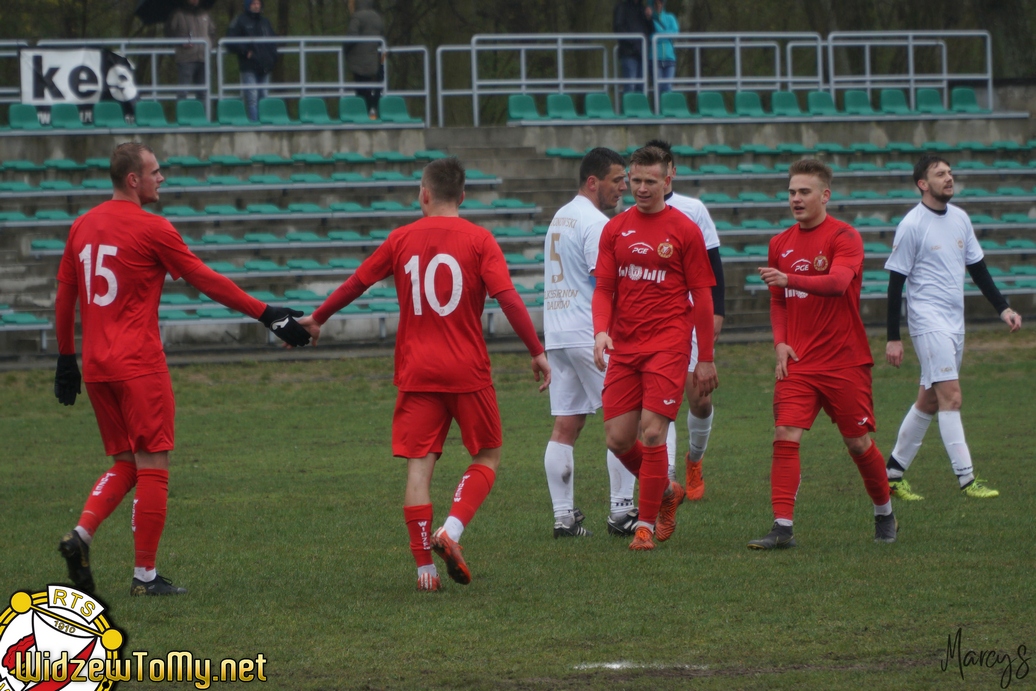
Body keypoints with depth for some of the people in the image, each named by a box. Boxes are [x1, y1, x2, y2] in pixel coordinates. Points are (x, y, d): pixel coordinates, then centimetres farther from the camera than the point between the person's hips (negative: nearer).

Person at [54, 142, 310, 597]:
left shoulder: (83, 226, 10)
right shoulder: (151, 229, -9)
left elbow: (64, 295, 14)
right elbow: (206, 281, -6)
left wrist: (66, 358, 23)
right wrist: (267, 315, 1)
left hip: (96, 366, 7)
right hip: (138, 363, -7)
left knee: (125, 464, 16)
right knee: (153, 466, 0)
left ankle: (81, 534, -5)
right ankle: (145, 576, 0)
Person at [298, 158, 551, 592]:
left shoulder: (402, 239, 5)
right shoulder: (478, 240, -3)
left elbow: (355, 284, 14)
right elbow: (509, 298, -12)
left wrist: (317, 319, 30)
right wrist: (537, 352, -5)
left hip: (417, 372, 2)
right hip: (468, 372, -2)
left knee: (418, 466, 2)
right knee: (488, 457, 13)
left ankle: (424, 567, -3)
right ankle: (451, 531, -9)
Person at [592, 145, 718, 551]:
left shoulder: (684, 231, -1)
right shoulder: (615, 229, 9)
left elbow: (702, 298, 1)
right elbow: (603, 289, 10)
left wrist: (706, 359, 0)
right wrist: (602, 331, -10)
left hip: (668, 345, -4)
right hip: (623, 347, 4)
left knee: (652, 432, -13)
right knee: (618, 439, 1)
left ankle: (646, 525, -2)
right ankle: (666, 492, 28)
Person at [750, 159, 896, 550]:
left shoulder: (844, 238, -9)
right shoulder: (780, 244, 9)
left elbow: (837, 282, -28)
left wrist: (789, 279, -42)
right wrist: (780, 343, 3)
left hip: (845, 361, -4)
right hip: (797, 362, 4)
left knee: (858, 442, 6)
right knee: (785, 437, -12)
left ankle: (884, 514, 29)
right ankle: (782, 528, -15)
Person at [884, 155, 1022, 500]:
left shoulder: (960, 219, 10)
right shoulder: (912, 225, -10)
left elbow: (977, 268, 20)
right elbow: (896, 282, -8)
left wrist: (1002, 307, 13)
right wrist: (893, 338, -10)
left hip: (954, 322, 7)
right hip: (928, 320, -7)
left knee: (929, 400, 10)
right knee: (951, 396, -13)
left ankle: (893, 473, 19)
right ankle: (966, 479, -14)